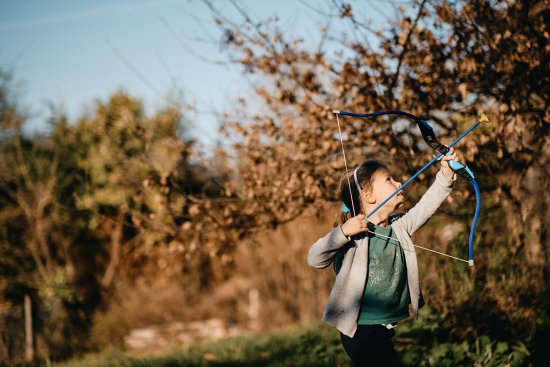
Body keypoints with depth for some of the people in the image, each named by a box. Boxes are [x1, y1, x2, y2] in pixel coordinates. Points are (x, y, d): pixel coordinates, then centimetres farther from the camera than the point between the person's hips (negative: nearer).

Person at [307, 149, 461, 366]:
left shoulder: (400, 226, 6)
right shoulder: (353, 233, -11)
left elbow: (426, 205, -6)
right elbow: (315, 260, -19)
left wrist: (446, 176, -19)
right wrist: (342, 232, -30)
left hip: (387, 330, 7)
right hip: (360, 331, -6)